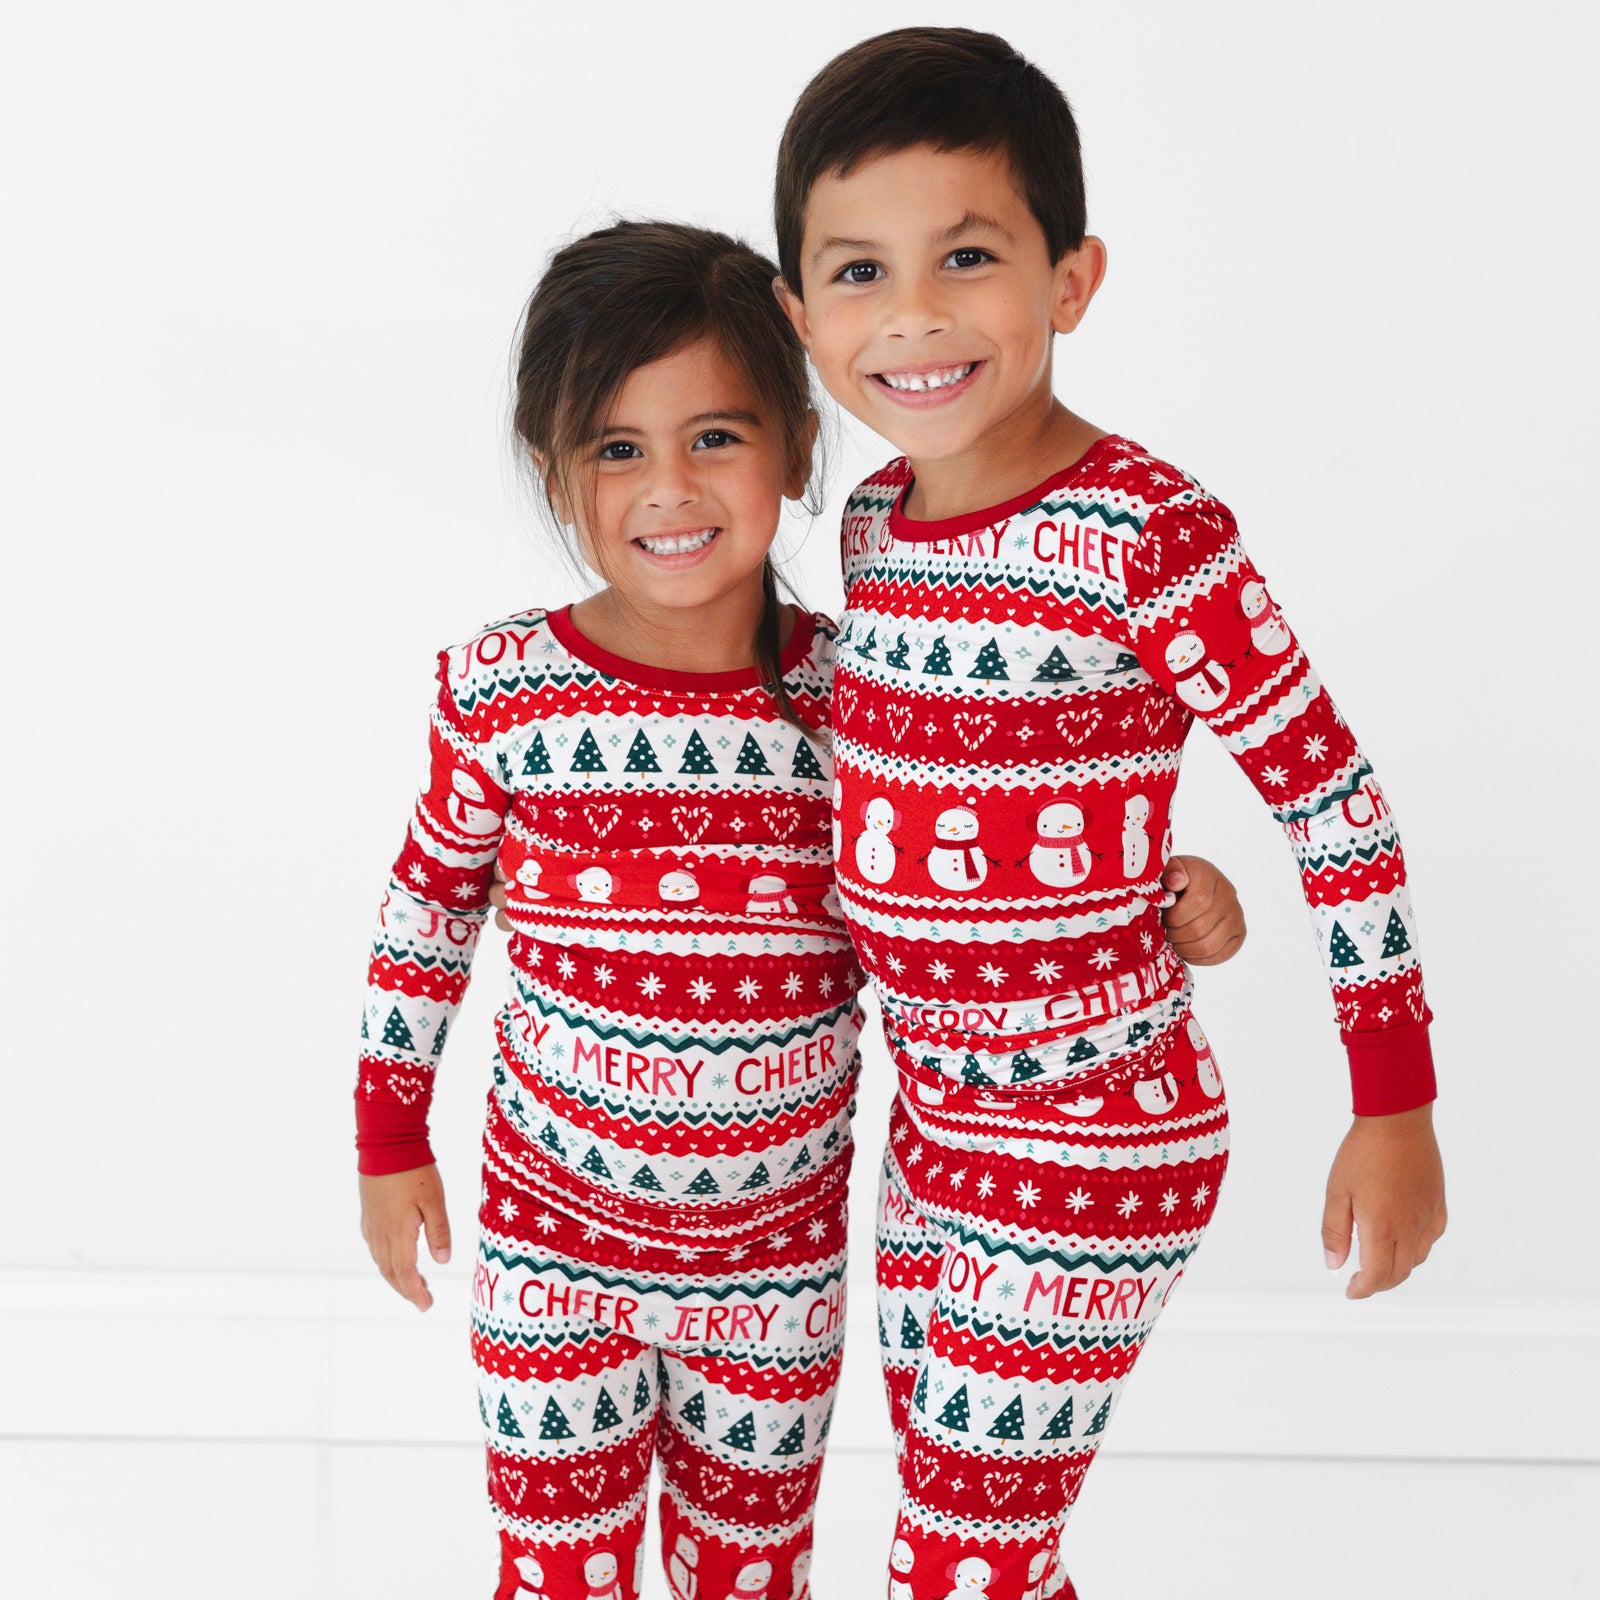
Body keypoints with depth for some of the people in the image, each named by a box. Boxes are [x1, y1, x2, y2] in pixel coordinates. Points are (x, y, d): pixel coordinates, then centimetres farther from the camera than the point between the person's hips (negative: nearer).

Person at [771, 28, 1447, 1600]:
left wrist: (1394, 1110, -12)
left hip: (1093, 1146, -7)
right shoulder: (871, 518, 1)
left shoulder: (1147, 529, -21)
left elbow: (1332, 793, -15)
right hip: (934, 1117, 7)